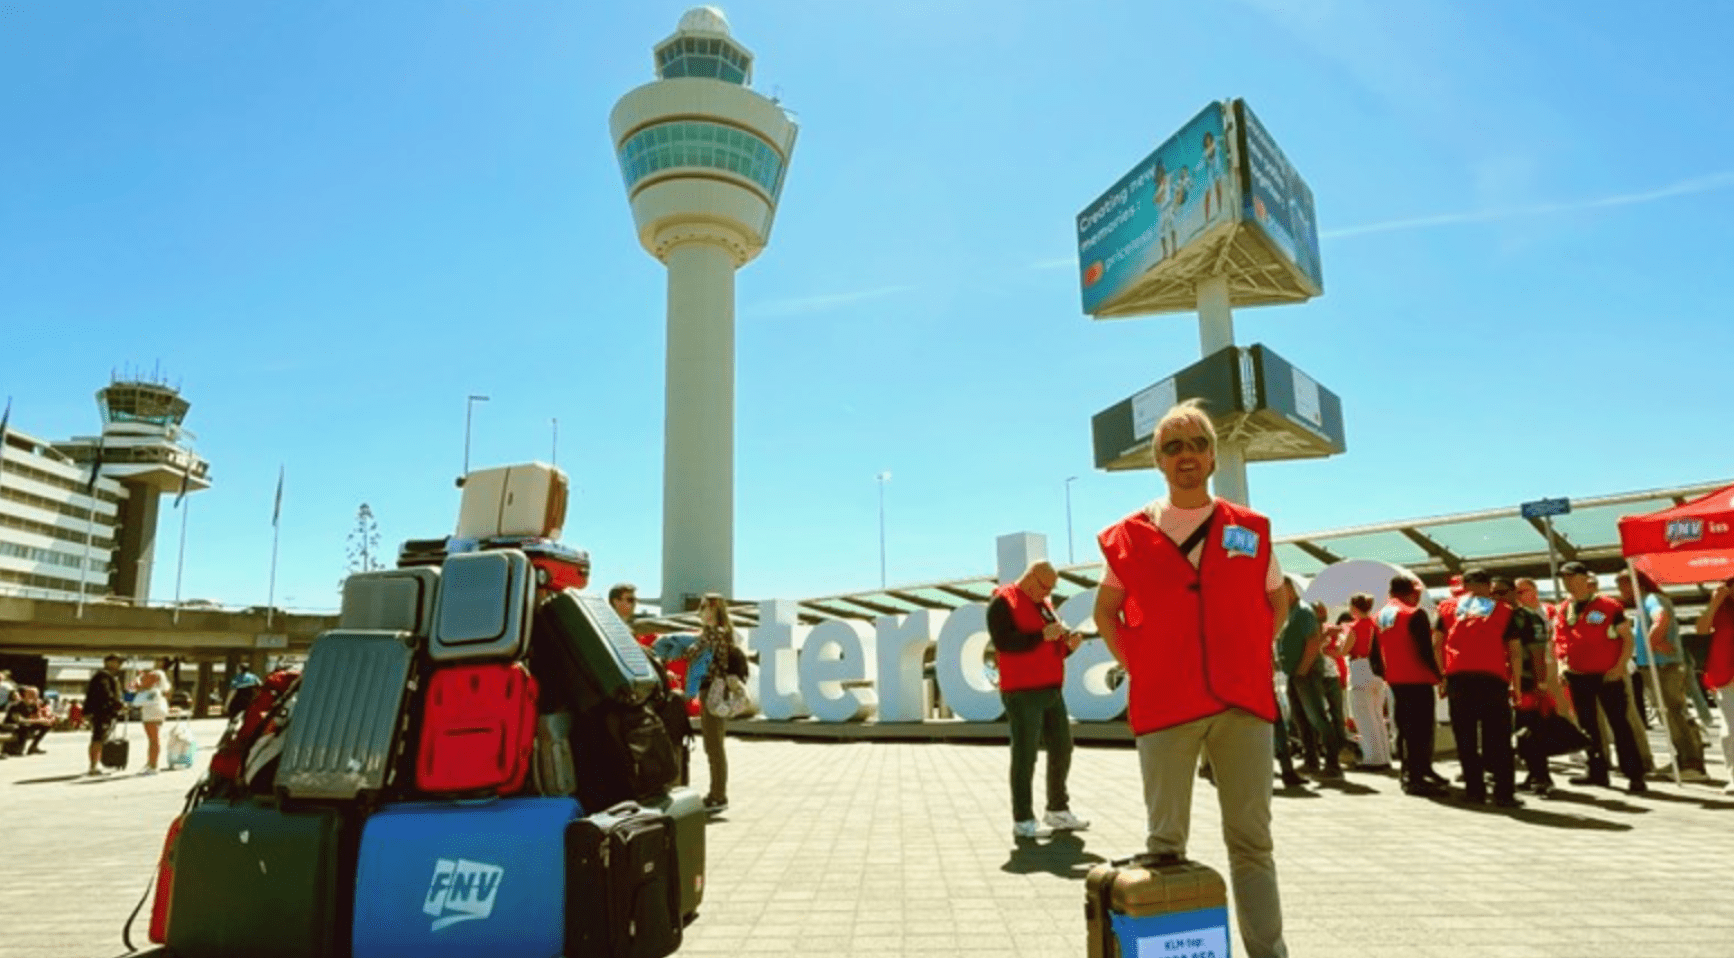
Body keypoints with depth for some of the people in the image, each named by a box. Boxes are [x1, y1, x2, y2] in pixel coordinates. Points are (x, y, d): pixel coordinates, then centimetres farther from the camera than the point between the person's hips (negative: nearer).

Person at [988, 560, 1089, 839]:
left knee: (1062, 748, 12)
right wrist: (1042, 635, -22)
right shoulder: (1003, 602, -6)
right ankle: (1022, 821, 3)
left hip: (1051, 690, 8)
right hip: (1022, 693, -8)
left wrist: (1068, 644, 3)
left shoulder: (1044, 604, 19)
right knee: (1025, 755, -5)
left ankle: (1058, 810, 26)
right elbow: (1003, 641, -20)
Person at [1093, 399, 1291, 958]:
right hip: (1163, 704, -1)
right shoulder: (1131, 535, 1)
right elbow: (1106, 610, 13)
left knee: (1252, 839, 10)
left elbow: (1277, 603, 19)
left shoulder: (1251, 530, 6)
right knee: (1165, 841, 6)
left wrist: (1252, 657, 7)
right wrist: (1135, 668, 2)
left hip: (1243, 702, 2)